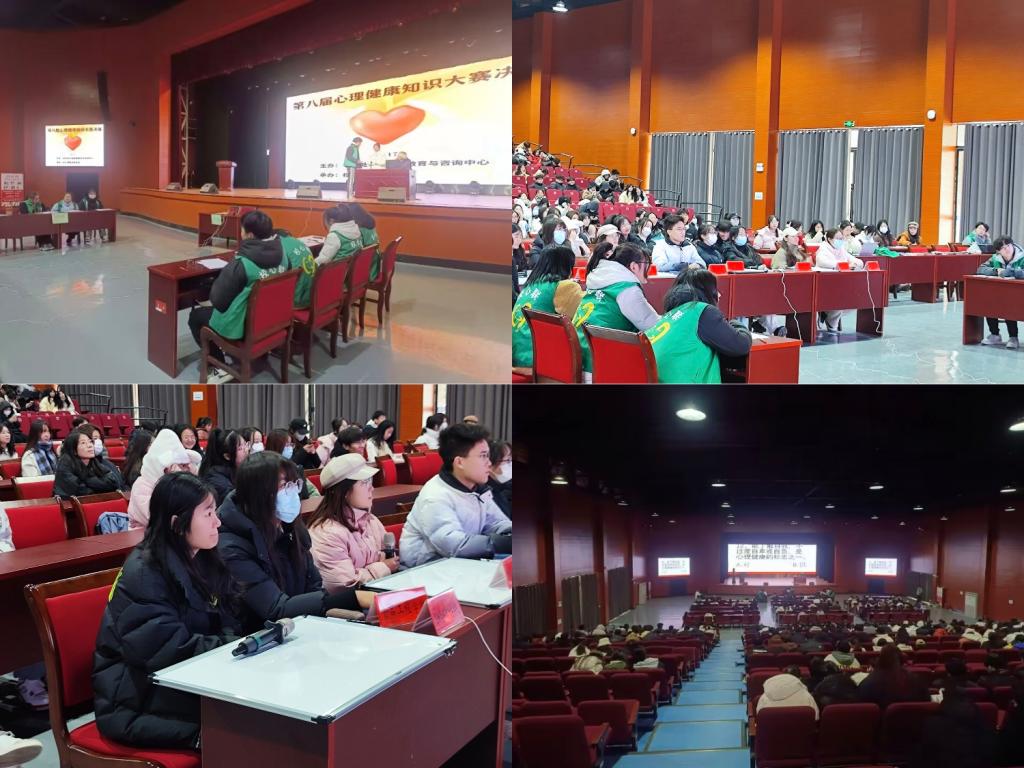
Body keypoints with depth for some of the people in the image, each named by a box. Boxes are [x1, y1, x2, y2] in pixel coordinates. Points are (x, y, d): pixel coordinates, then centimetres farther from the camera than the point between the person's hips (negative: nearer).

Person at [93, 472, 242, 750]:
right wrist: (238, 645, -23)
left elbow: (226, 625, 8)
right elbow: (169, 651, -24)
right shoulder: (143, 574, -16)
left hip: (185, 683, 7)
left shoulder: (203, 561, 7)